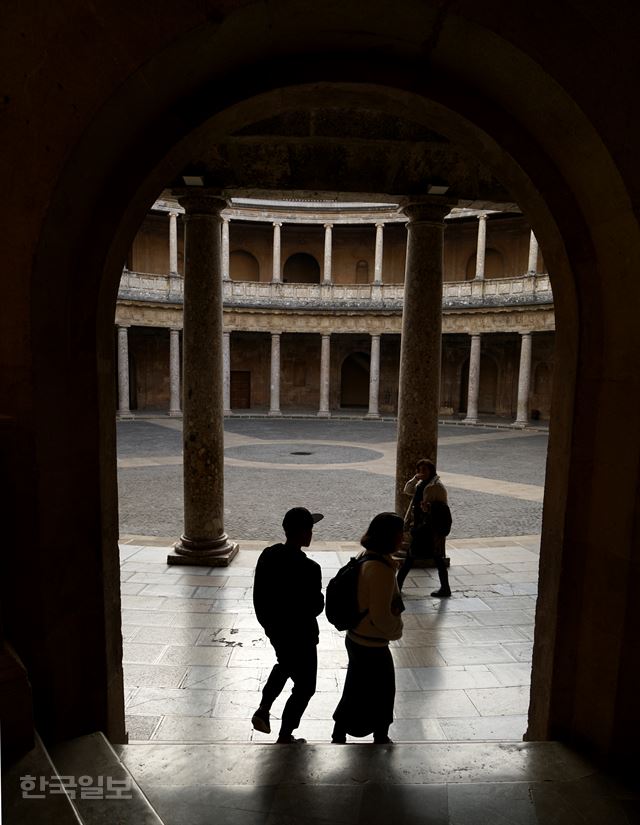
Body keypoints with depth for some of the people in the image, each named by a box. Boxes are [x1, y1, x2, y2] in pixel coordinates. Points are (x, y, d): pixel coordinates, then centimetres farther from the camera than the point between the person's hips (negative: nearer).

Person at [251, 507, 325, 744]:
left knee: (285, 664, 35)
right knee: (304, 687, 17)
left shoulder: (267, 555, -11)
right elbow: (316, 607, -22)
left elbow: (258, 595, 0)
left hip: (274, 629, 6)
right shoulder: (309, 569, -30)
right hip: (300, 635, -6)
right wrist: (318, 598, -1)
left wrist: (267, 622, 13)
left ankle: (263, 710, 30)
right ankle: (285, 737, 27)